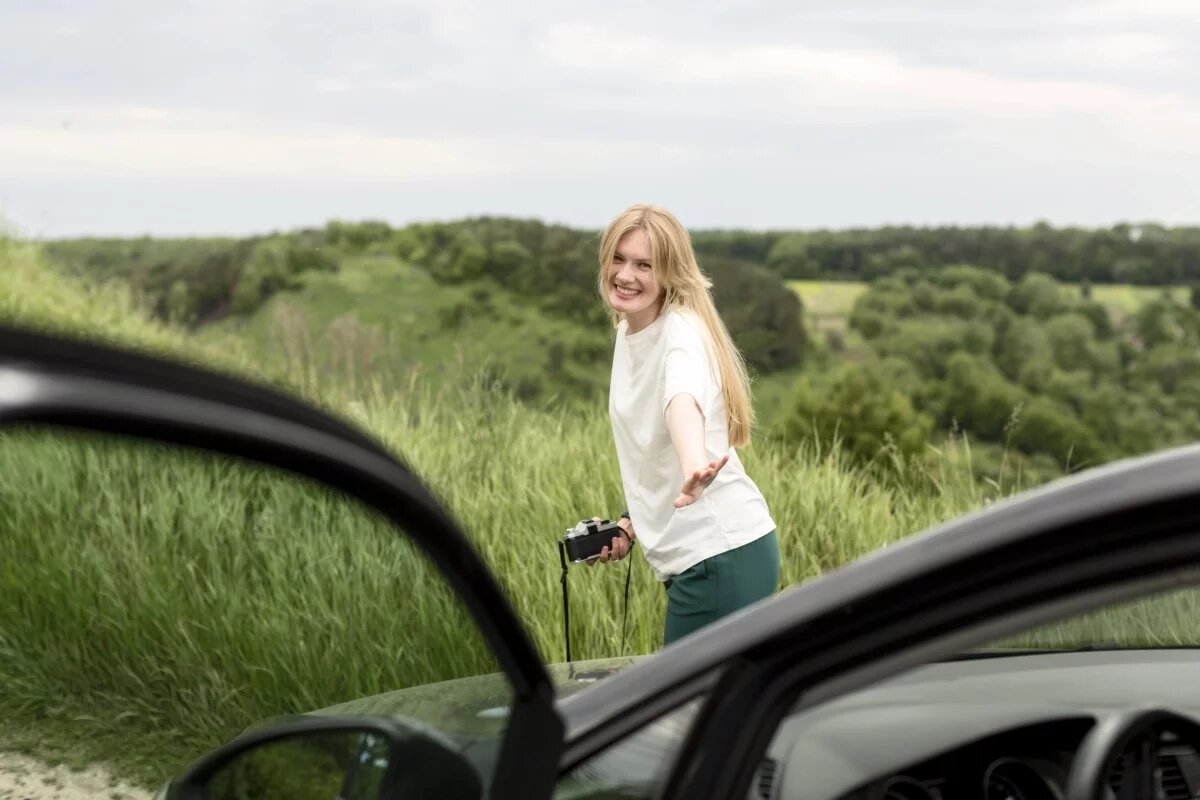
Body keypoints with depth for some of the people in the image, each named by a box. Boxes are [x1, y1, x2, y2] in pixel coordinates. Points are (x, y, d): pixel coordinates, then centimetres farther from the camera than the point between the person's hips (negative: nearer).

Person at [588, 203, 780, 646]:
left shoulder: (681, 330, -14)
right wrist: (632, 524, 9)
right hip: (693, 555, 9)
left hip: (721, 552, -9)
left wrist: (694, 464, -56)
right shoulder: (627, 333, 12)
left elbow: (682, 399, -38)